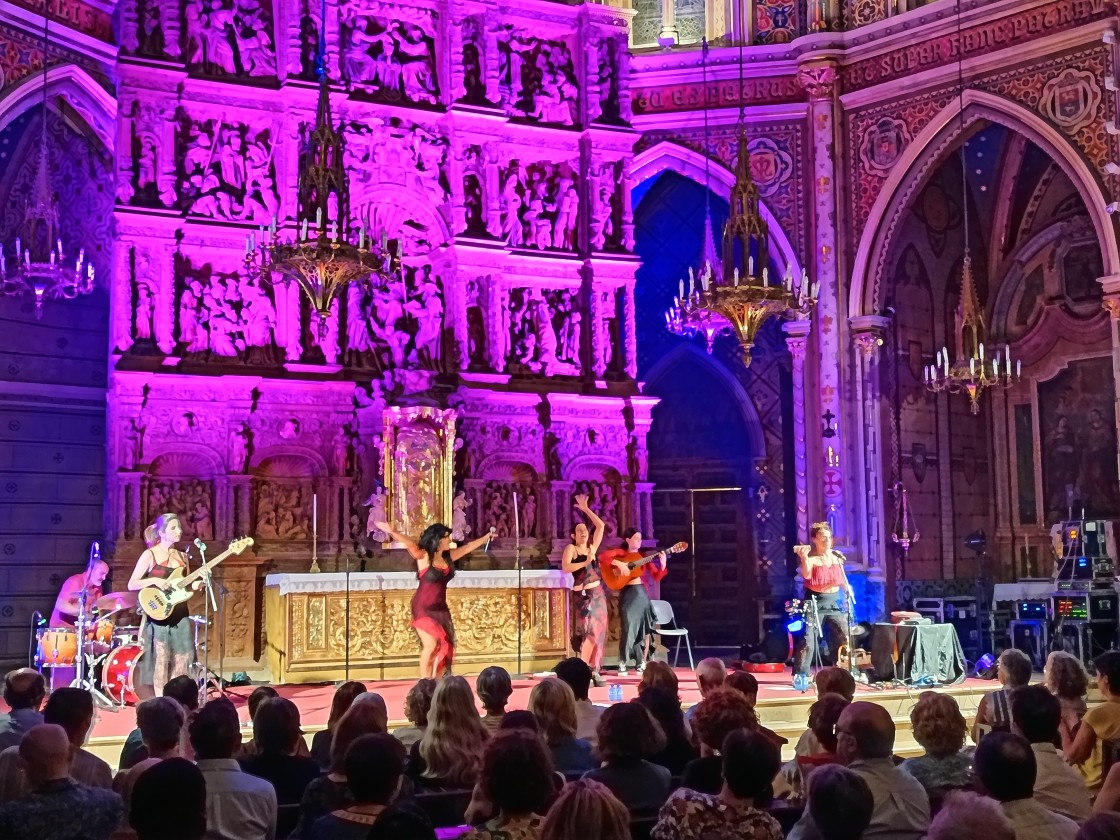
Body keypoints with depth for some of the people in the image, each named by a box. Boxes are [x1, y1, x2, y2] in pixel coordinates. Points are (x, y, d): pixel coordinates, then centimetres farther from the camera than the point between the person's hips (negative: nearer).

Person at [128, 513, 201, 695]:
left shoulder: (182, 556, 11)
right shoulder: (150, 555, -6)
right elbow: (132, 584, -8)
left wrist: (199, 582, -3)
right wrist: (154, 580, -21)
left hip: (180, 615, 6)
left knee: (181, 660, 4)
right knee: (161, 660, -3)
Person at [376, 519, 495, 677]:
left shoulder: (448, 556, 6)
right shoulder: (423, 556, -12)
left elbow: (467, 547, 19)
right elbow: (410, 544, -28)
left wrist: (486, 537, 29)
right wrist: (392, 532, -43)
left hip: (440, 608, 6)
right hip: (423, 608, -6)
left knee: (443, 645, 1)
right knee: (431, 645, -13)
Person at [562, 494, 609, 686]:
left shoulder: (592, 547, 12)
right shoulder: (571, 548, -3)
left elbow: (601, 526, 9)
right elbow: (565, 567, -19)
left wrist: (585, 509, 9)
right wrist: (585, 563, -22)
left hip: (598, 594, 6)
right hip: (582, 595, -6)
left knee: (599, 632, 3)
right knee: (590, 632, -14)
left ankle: (594, 671, 6)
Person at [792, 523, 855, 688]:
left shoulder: (837, 556, 6)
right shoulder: (811, 557, -11)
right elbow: (807, 575, -30)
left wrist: (848, 589, -2)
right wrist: (804, 558, -46)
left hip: (835, 602, 6)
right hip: (815, 602, -5)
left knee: (844, 638, 7)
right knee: (807, 640, -11)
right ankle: (801, 676, -7)